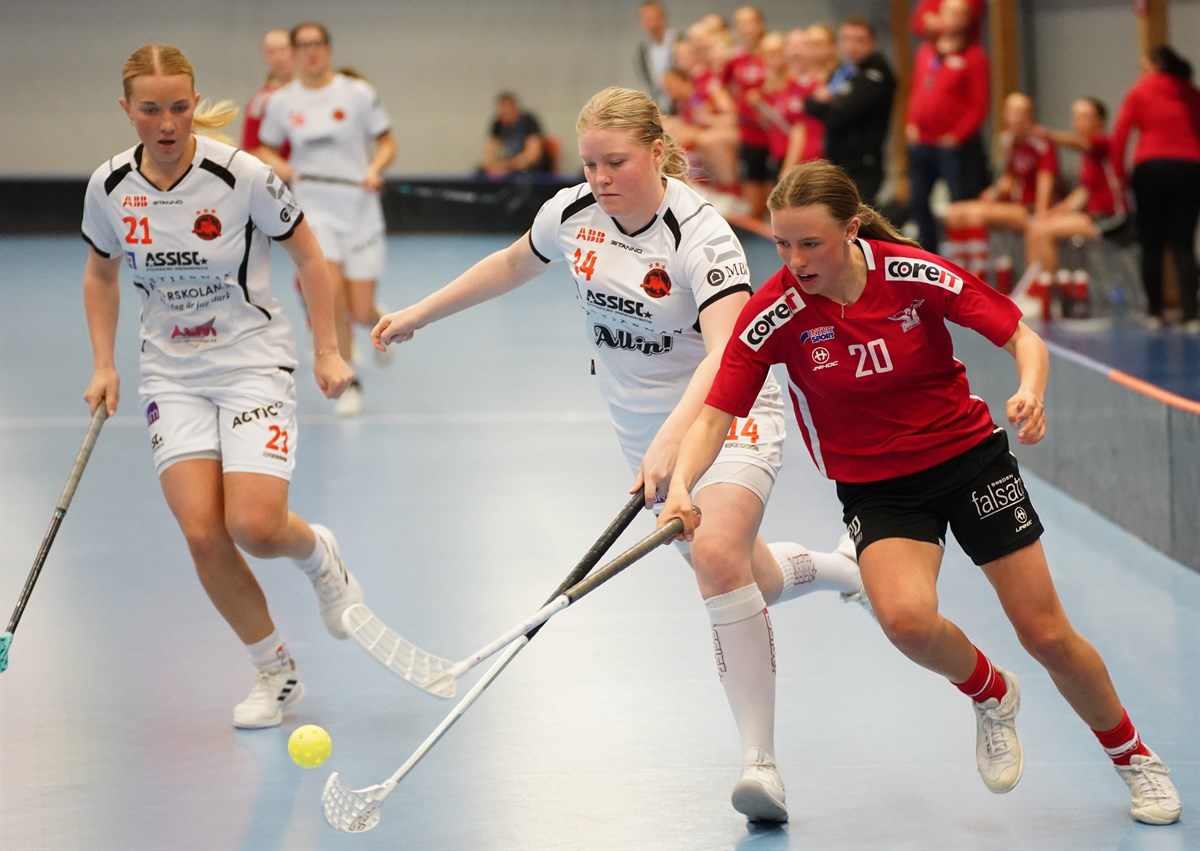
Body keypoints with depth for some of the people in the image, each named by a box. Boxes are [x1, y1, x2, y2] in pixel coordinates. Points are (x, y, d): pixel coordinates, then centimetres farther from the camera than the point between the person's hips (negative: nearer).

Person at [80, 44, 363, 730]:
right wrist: (104, 364, 7)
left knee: (254, 526, -20)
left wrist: (327, 351, -4)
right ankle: (277, 674, 8)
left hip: (254, 362, -3)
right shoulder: (109, 187, -5)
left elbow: (309, 257, -3)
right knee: (203, 534, -12)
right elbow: (101, 274, 14)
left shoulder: (242, 175, -16)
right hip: (172, 374, 3)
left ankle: (320, 556, 18)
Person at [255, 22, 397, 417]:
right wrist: (279, 165, -7)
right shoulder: (280, 101, 1)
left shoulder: (358, 93, -4)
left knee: (360, 313, -2)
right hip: (313, 209, 1)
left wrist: (375, 169, -18)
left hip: (359, 209, 0)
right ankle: (348, 384, 0)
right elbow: (265, 148, 15)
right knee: (331, 294, -19)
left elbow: (386, 143, 2)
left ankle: (380, 322, 39)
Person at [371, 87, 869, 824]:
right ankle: (839, 569, 48)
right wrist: (418, 315, 18)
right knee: (747, 582, 12)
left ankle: (761, 763, -23)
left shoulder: (701, 236, -27)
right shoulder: (573, 213, -8)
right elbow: (512, 266, 14)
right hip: (644, 427, 6)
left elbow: (727, 352, -41)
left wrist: (672, 439, -54)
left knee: (718, 556, -29)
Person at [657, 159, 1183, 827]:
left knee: (1047, 634, -1)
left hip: (969, 454, 0)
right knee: (906, 617, -29)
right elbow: (716, 417, -16)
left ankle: (1133, 756, 27)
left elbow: (1023, 338, -11)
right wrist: (681, 486, -34)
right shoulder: (773, 314, -17)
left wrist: (1030, 392, -32)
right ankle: (991, 694, 6)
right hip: (876, 490, 0)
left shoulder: (917, 275, -18)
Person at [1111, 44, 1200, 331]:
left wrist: (1119, 171, 6)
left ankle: (1155, 312, 9)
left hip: (1151, 168, -2)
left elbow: (1119, 135, -1)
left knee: (1152, 245, 7)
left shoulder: (1140, 92, 5)